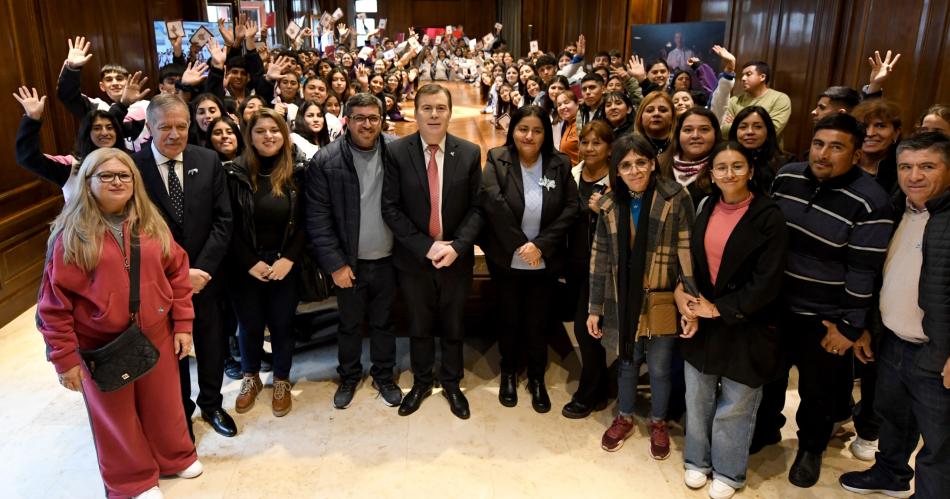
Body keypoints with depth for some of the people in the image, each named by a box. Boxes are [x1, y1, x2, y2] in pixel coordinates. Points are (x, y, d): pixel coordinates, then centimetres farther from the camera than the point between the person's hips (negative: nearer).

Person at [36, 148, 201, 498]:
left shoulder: (151, 224, 0)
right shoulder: (72, 234, -12)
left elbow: (177, 272, 4)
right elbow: (54, 302, -11)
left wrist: (183, 325, 1)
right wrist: (65, 358, -10)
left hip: (156, 335, 3)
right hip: (101, 345, -3)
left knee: (163, 402, 18)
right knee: (115, 415, 15)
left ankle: (175, 456, 43)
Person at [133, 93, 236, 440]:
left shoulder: (208, 161, -4)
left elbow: (222, 220, -4)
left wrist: (203, 269, -12)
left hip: (204, 275, 2)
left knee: (211, 346, 17)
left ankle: (211, 404, 40)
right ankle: (180, 412, 37)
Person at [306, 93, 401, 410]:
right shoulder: (326, 161, -9)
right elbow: (317, 217, -8)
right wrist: (335, 263, -11)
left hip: (387, 260, 1)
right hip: (349, 263, -1)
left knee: (383, 322, 18)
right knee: (349, 324, 17)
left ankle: (383, 375, 37)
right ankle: (349, 376, 38)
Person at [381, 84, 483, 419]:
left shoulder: (470, 153, -5)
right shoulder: (396, 152, -8)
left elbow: (476, 208, -4)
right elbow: (390, 208, -9)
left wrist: (457, 246, -17)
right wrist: (426, 246, -17)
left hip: (456, 257, 1)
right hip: (414, 257, 0)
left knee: (453, 325, 16)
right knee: (419, 326, 16)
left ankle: (451, 383, 37)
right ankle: (421, 382, 38)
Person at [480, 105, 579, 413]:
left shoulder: (560, 164, -4)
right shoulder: (497, 160, -9)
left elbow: (571, 208, -10)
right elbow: (494, 203, -22)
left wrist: (540, 244, -20)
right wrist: (519, 245, -24)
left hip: (545, 262, 1)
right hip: (507, 260, -1)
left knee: (538, 321, 12)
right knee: (510, 319, 14)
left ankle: (537, 379, 32)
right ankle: (508, 374, 36)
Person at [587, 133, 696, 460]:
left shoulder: (675, 198, -12)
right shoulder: (611, 204, -1)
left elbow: (688, 254, -11)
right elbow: (600, 257, 2)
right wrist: (594, 308, 2)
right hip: (623, 302, 3)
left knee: (660, 368, 13)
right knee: (627, 363, 18)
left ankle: (658, 423, 38)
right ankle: (624, 418, 42)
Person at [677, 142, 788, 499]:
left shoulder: (769, 217, -13)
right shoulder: (705, 208, 2)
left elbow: (766, 282, -16)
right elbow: (689, 260, 7)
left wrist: (719, 309, -14)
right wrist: (690, 306, -6)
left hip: (745, 326, -4)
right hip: (701, 319, 4)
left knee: (735, 405, 9)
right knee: (697, 397, 16)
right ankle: (698, 460, 37)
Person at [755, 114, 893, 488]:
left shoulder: (869, 202, -19)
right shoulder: (787, 176, -4)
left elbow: (864, 272, -17)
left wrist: (851, 326, -14)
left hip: (824, 317, -4)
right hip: (774, 303, 4)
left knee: (817, 388, 16)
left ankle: (810, 448, 41)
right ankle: (766, 428, 46)